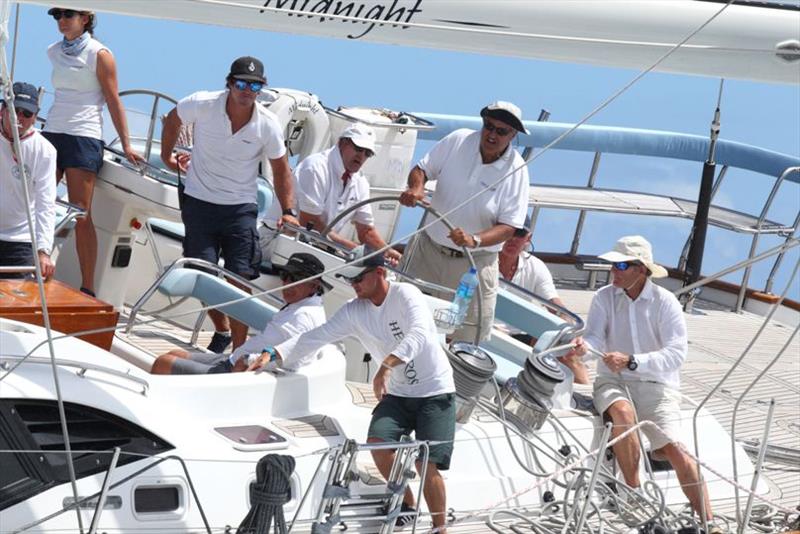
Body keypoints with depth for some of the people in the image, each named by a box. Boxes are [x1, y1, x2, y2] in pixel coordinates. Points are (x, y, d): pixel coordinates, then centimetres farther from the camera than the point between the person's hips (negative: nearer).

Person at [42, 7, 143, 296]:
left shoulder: (99, 54, -3)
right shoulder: (54, 52, 13)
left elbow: (113, 101, -2)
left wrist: (126, 144, -3)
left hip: (84, 137, -6)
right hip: (52, 133, 6)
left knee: (80, 216, -8)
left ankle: (87, 289, -5)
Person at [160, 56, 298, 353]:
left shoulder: (268, 125, -11)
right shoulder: (202, 105, -13)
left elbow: (280, 169, 2)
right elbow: (172, 120, 10)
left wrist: (288, 211, -5)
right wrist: (167, 156, 15)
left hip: (241, 208, 0)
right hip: (199, 203, 0)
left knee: (241, 279, -7)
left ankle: (239, 352, -2)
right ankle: (222, 331, 25)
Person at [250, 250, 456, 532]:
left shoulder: (406, 295, -17)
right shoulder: (354, 311, 1)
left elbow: (419, 334, -34)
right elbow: (317, 337, -4)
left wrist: (386, 365, -47)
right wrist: (274, 353, -17)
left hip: (435, 393, -6)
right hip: (398, 393, 6)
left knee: (426, 465, -14)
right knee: (377, 441, -16)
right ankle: (406, 504, 7)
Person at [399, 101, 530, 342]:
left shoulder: (516, 170, -13)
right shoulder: (458, 141, -8)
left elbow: (508, 227, -14)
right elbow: (422, 169, 3)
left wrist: (474, 240, -31)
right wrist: (416, 186, -21)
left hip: (473, 262, -3)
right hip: (429, 249, 3)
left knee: (468, 335, -2)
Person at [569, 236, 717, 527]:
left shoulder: (665, 302, -5)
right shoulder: (604, 297, 2)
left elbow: (676, 353, -15)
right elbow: (596, 337, -10)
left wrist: (631, 361, -27)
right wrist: (584, 346, -35)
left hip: (656, 383, -1)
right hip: (614, 382, 1)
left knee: (671, 447, -20)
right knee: (622, 411, -33)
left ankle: (708, 521, -15)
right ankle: (634, 491, -22)